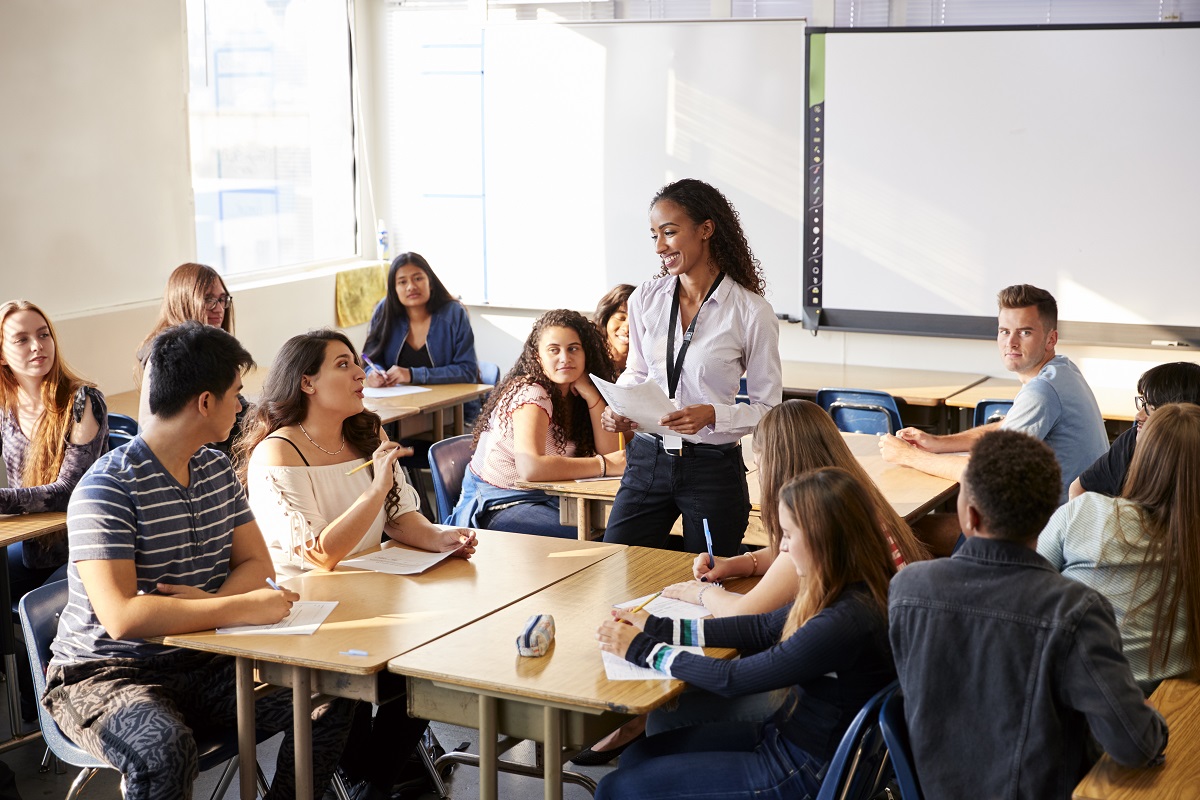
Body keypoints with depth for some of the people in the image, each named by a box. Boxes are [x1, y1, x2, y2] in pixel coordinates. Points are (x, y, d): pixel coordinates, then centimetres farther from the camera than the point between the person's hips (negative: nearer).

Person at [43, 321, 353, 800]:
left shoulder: (217, 470, 8)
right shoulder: (107, 488, -19)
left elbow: (256, 564, 10)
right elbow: (122, 617, -29)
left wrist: (213, 601, -14)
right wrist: (242, 608, -26)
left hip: (198, 661, 7)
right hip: (106, 674, -7)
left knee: (330, 702, -14)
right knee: (164, 748, -38)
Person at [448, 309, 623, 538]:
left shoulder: (572, 395, 4)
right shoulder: (530, 394, -18)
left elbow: (610, 453, -4)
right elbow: (531, 467, -34)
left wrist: (590, 394, -12)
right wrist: (604, 465, -26)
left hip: (545, 497, 7)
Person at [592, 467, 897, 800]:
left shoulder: (844, 622, -30)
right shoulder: (842, 594, -2)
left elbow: (733, 679, -23)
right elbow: (763, 628, 9)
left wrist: (642, 649, -11)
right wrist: (659, 629, 6)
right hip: (787, 735, 9)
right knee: (639, 755, 17)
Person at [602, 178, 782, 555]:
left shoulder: (752, 312, -9)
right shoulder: (645, 299, 3)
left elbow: (767, 408, -4)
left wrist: (712, 415, -21)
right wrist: (619, 407, -2)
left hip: (714, 470, -3)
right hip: (648, 460, 3)